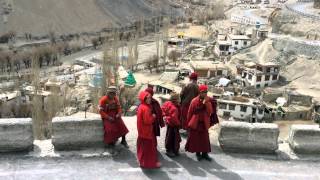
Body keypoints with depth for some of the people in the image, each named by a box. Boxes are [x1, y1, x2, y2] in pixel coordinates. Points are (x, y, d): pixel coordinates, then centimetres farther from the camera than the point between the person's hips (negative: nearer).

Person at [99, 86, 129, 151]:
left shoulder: (116, 98, 1)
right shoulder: (103, 100, -13)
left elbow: (119, 107, 6)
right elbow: (101, 111, -13)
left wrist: (119, 114, -16)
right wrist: (108, 117, -24)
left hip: (115, 115, 4)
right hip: (106, 117, -4)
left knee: (121, 124, -18)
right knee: (110, 128, -24)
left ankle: (123, 140, 0)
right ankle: (110, 142, 2)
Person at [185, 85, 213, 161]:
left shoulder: (208, 101, -2)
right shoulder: (194, 101, -9)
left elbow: (210, 112, -12)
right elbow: (190, 113, -2)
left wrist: (206, 102, -22)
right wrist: (188, 123, 2)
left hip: (204, 123, 2)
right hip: (195, 123, -2)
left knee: (205, 139, 6)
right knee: (195, 139, 6)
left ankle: (205, 153, 20)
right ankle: (198, 153, 22)